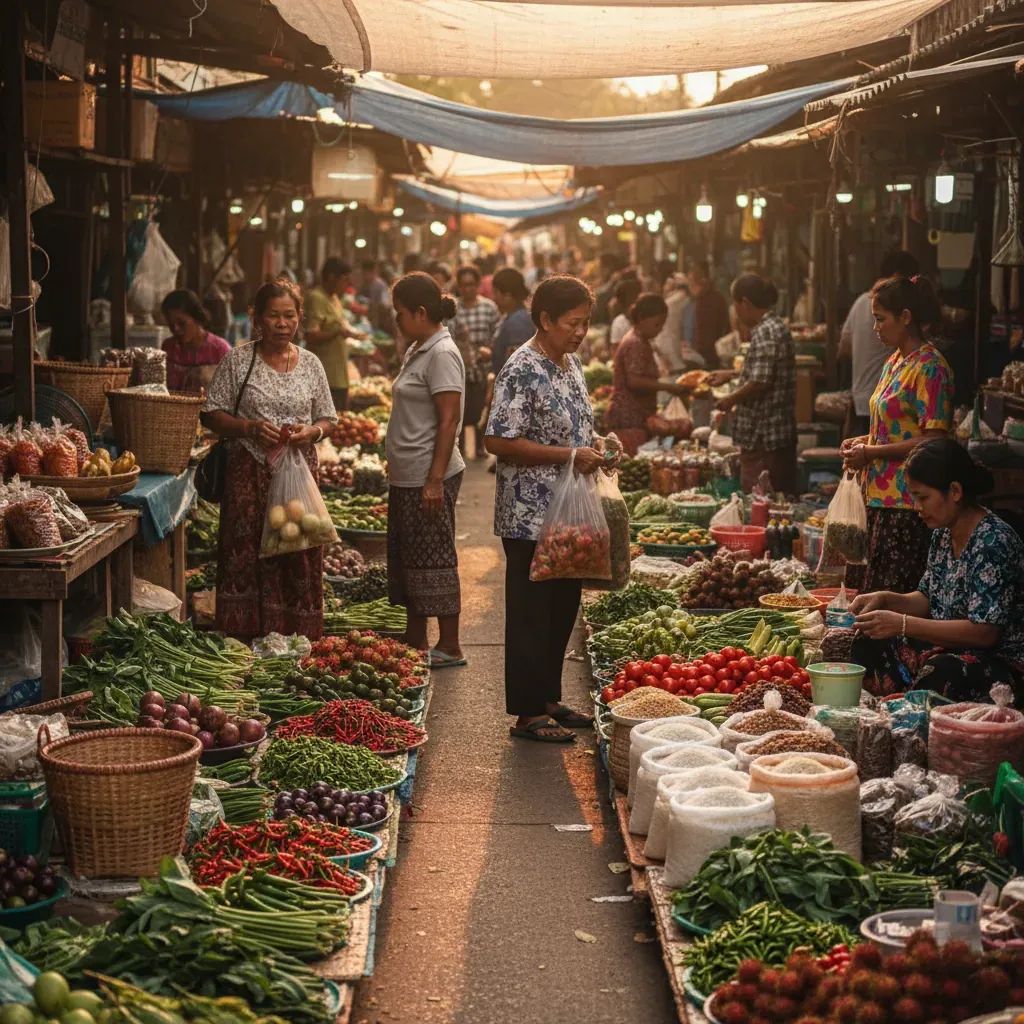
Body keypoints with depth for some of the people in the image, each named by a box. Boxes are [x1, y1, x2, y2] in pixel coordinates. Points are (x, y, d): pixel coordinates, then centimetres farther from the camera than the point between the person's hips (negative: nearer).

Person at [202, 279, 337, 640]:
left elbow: (327, 419, 16)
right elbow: (212, 415, 1)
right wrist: (250, 427, -14)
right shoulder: (238, 360, 1)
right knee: (247, 556, -5)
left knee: (299, 558, 1)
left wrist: (311, 431, -7)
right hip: (250, 471, -2)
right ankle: (246, 644, 1)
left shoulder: (310, 364, 10)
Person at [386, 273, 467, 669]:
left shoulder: (441, 354, -16)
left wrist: (435, 480, -22)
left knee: (433, 560, -3)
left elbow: (449, 420, -20)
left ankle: (449, 647, 5)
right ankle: (415, 641, 24)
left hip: (429, 477, -10)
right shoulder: (416, 351, 14)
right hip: (407, 476, 10)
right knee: (407, 559, 15)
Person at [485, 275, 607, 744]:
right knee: (531, 613, 0)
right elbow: (499, 441, -22)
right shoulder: (522, 370, -17)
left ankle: (549, 699, 27)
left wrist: (594, 445, 5)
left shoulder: (571, 364, 11)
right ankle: (528, 713, 8)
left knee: (563, 608, 15)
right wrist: (568, 455, -22)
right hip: (530, 516, -9)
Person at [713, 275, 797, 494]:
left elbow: (760, 382, -22)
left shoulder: (765, 332, -17)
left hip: (763, 438, -10)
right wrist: (731, 375, 32)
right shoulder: (775, 326, 15)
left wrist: (731, 400, -7)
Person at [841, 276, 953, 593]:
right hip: (881, 498, 9)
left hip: (906, 504, -9)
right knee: (868, 590, 8)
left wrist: (871, 452, -15)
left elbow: (933, 440, -18)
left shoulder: (929, 367, -14)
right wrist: (865, 441, 9)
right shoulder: (895, 361, 15)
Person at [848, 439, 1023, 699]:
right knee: (868, 644, 2)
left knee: (940, 673, -36)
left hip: (1001, 660, -9)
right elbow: (928, 600, 17)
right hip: (946, 647, 9)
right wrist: (884, 599, -4)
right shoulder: (943, 533, 6)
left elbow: (984, 633, -25)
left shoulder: (993, 542, -21)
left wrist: (902, 624, -25)